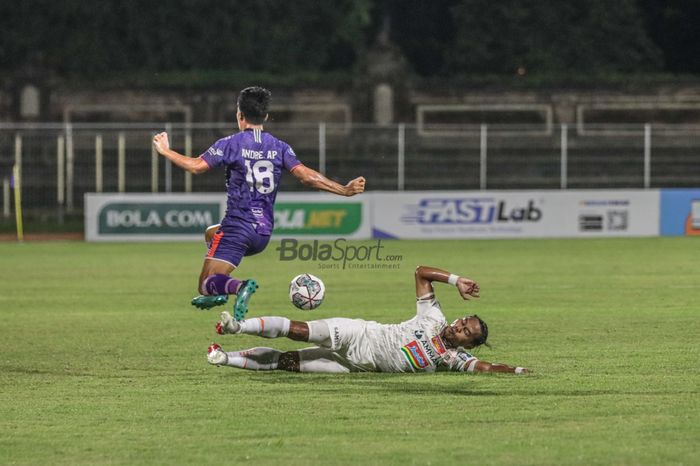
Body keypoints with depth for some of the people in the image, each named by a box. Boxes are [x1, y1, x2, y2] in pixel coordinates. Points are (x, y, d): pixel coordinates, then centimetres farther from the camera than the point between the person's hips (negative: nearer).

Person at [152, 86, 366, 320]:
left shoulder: (231, 143, -5)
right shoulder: (279, 147, 7)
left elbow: (196, 166, -11)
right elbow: (306, 175, -4)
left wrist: (165, 151, 4)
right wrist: (344, 190, -2)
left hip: (237, 226, -6)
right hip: (264, 232, 6)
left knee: (206, 283, -8)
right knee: (211, 233, 35)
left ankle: (240, 287, -40)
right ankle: (217, 292, 17)